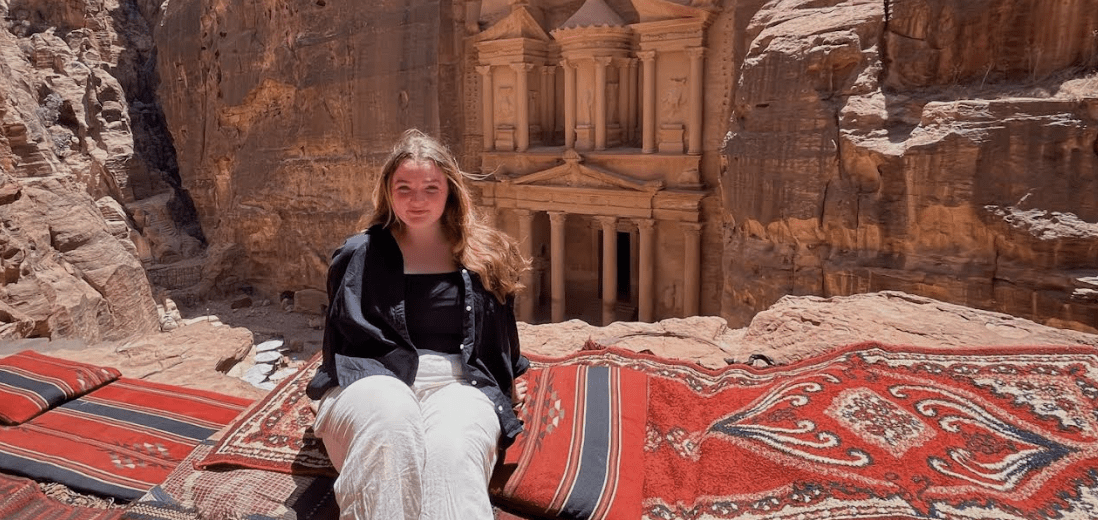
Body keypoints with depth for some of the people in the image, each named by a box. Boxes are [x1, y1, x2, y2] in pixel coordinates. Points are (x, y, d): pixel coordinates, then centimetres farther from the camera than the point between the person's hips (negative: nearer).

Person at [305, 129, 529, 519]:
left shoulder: (484, 259, 16)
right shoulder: (358, 256, 13)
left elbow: (501, 343, 28)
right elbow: (347, 338, 11)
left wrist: (507, 386, 24)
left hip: (459, 385, 1)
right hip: (373, 381, 0)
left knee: (451, 448, -36)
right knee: (391, 418, -39)